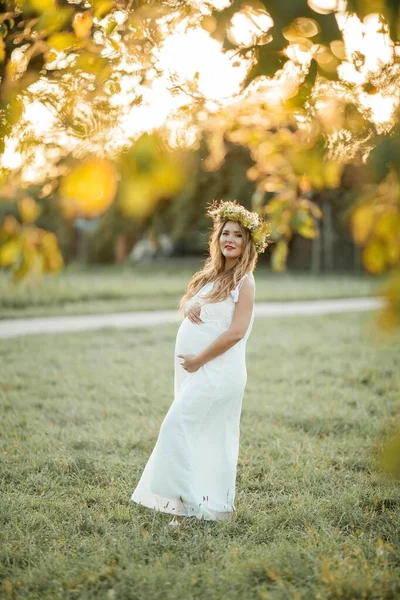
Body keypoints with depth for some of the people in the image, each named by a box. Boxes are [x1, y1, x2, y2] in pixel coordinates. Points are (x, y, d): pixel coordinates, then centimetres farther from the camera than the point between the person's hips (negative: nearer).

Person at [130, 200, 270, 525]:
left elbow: (237, 331, -17)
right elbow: (186, 303, 21)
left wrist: (198, 360, -15)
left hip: (217, 369, -8)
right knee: (206, 435, 10)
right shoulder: (211, 275, 15)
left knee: (176, 425, -13)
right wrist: (189, 307, -4)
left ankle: (183, 500, -7)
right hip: (195, 369, 8)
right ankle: (219, 506, 17)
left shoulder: (244, 281, -9)